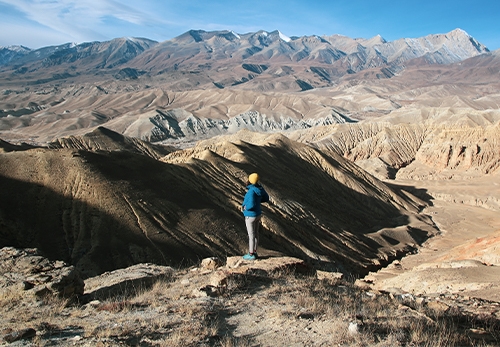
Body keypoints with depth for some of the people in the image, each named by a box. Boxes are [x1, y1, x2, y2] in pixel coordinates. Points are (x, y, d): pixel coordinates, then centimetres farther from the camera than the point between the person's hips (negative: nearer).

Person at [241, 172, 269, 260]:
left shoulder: (251, 191, -29)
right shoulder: (260, 188, -3)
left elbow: (251, 205, -35)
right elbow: (266, 198, 11)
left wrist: (244, 207, -14)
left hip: (250, 216, -9)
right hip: (258, 214, 9)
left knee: (251, 235, 5)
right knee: (255, 233, 19)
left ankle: (251, 255, 17)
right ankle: (254, 252, 31)